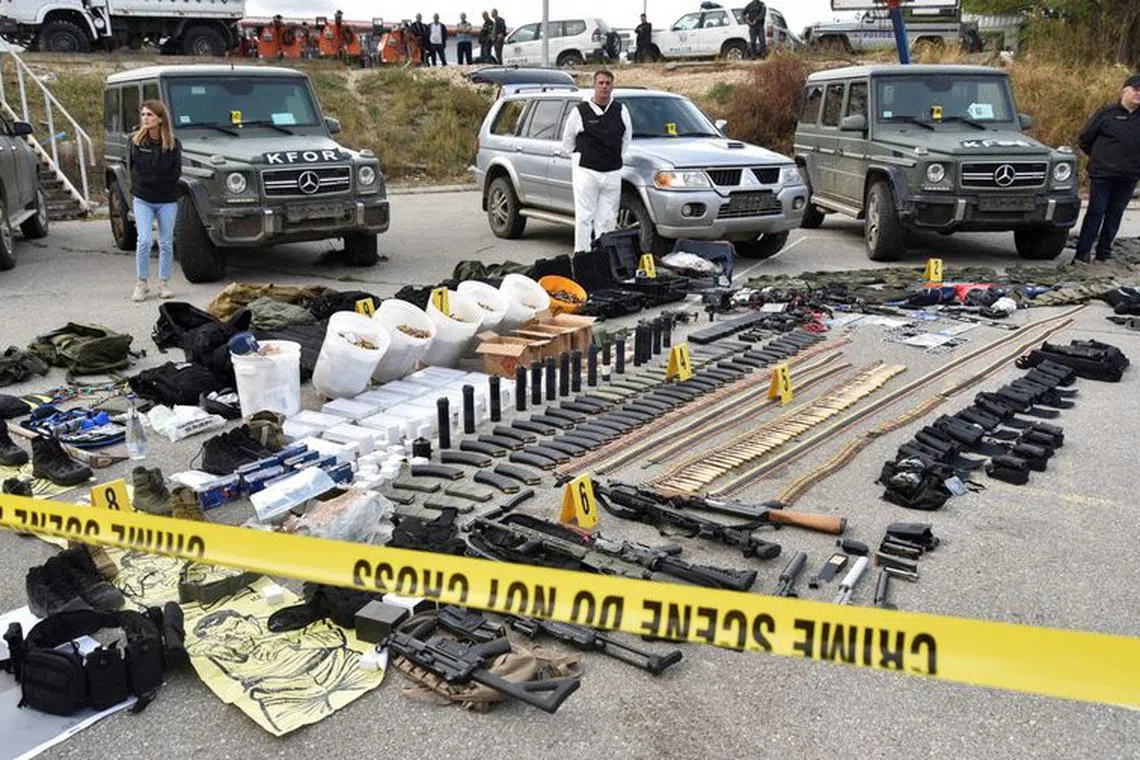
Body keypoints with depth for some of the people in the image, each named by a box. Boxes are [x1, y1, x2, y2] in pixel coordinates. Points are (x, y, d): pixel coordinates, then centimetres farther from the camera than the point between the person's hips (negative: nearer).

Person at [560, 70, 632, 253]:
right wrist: (579, 158, 10)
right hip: (585, 171, -3)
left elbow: (627, 137, 21)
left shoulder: (621, 111, 7)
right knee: (584, 217, -5)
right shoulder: (580, 111, -2)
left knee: (607, 220, 5)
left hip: (612, 173, 3)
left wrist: (620, 158, 15)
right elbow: (567, 141, 9)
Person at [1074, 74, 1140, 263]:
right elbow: (1084, 139, 4)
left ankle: (1104, 251, 16)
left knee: (1115, 214, 8)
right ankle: (1082, 252, 0)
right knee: (1096, 212, -3)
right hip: (1102, 174, -4)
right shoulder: (1107, 113, -3)